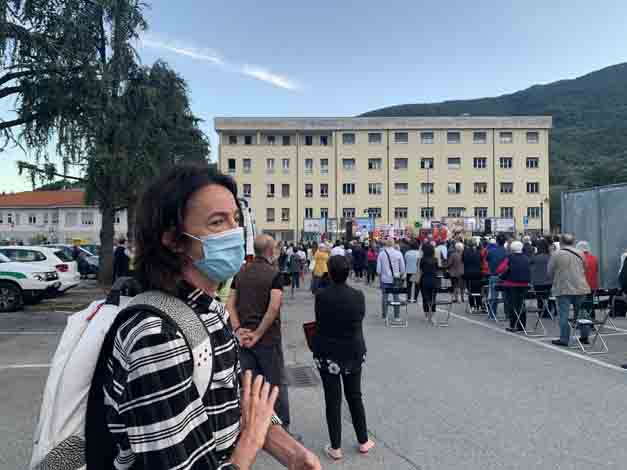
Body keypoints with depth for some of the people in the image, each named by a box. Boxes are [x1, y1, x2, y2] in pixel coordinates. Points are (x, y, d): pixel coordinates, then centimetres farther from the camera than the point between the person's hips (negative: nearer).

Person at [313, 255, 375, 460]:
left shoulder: (321, 296, -16)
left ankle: (336, 448, 18)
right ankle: (363, 441, 30)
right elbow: (360, 320, 1)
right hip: (353, 353, 2)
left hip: (327, 354, -2)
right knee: (355, 397, 18)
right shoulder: (358, 295, -11)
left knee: (333, 400, 9)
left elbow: (318, 323, -6)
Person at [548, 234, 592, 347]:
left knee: (564, 314, -1)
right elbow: (585, 270, 16)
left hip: (563, 289, -4)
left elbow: (550, 272, -3)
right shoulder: (580, 254, 6)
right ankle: (585, 337, 22)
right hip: (580, 288, 5)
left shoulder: (556, 254, -8)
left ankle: (564, 339, 2)